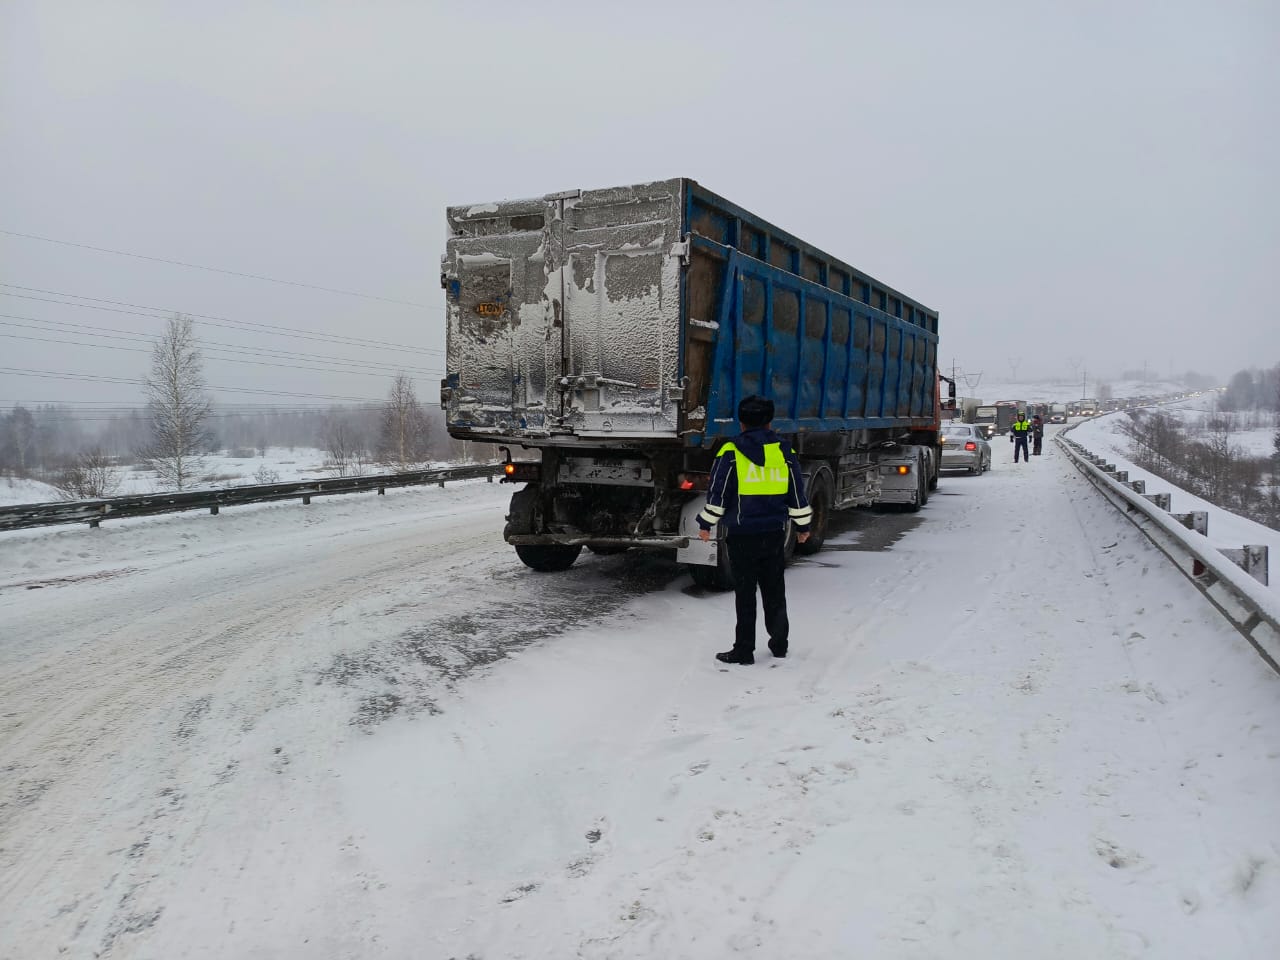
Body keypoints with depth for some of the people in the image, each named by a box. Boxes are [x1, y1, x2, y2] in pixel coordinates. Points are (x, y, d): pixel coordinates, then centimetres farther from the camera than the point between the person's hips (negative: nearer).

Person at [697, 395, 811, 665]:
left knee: (745, 593, 2)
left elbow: (717, 493, -7)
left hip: (742, 534, -3)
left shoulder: (730, 452, -7)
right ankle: (779, 644, 25)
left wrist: (706, 524, 2)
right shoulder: (784, 451, 4)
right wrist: (803, 525, 19)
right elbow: (797, 494, 9)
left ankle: (744, 650, 7)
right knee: (774, 590, 15)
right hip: (775, 533, 3)